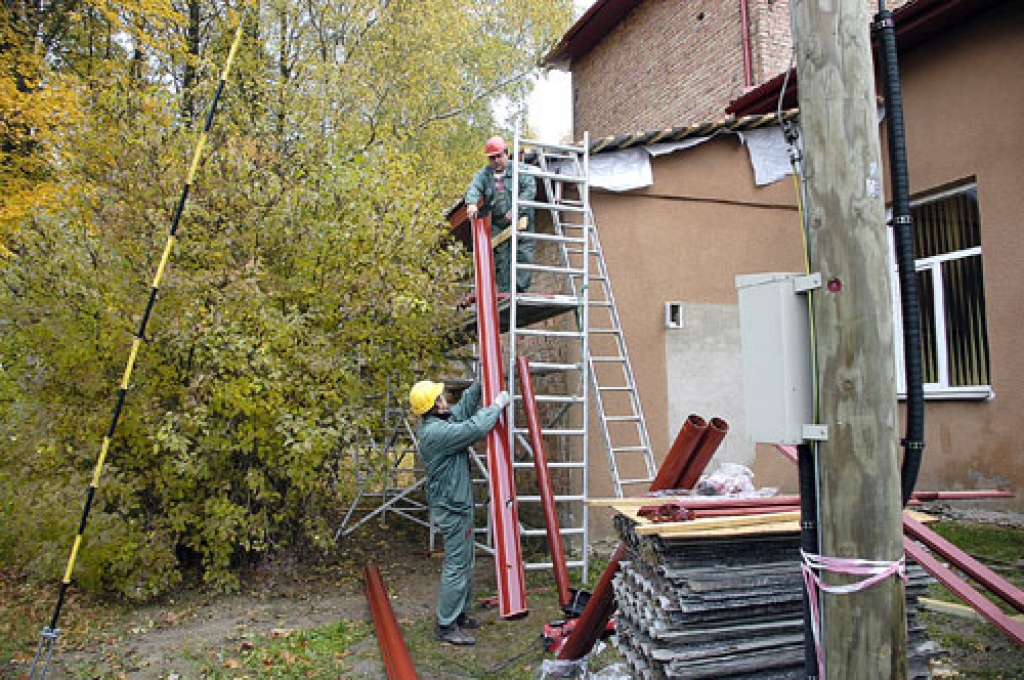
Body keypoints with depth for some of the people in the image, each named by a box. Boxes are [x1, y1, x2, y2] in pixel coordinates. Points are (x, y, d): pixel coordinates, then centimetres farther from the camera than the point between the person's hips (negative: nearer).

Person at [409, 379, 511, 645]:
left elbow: (464, 406, 19)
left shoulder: (440, 422, 7)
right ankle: (446, 625, 8)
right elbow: (475, 428, -29)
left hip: (458, 505, 11)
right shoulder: (436, 432, -25)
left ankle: (459, 614, 31)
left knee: (466, 562, 19)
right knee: (456, 566, -2)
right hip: (452, 507, -11)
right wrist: (497, 405, -16)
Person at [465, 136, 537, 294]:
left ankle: (520, 290, -8)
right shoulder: (484, 173, 12)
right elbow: (474, 188, -6)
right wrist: (471, 203, -30)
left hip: (520, 221, -2)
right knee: (499, 259, -2)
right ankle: (503, 292, 1)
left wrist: (516, 209, -23)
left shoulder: (520, 169, 4)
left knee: (523, 255, -10)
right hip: (496, 224, 2)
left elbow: (530, 190, -8)